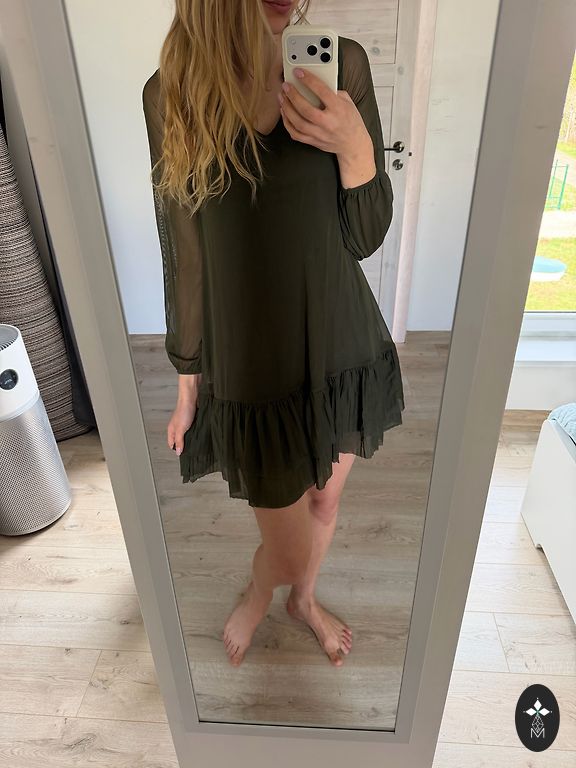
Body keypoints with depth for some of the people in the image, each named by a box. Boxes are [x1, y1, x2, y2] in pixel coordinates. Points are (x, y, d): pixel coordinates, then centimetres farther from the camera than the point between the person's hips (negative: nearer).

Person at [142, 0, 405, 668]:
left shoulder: (341, 64, -4)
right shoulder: (170, 93, -7)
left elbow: (366, 239, -3)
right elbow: (183, 259, -3)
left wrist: (356, 148, -23)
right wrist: (187, 386, 3)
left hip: (342, 350, 3)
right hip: (250, 369, -2)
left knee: (325, 504, 23)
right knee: (288, 552, 12)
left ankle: (304, 599, 59)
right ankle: (259, 591, 53)